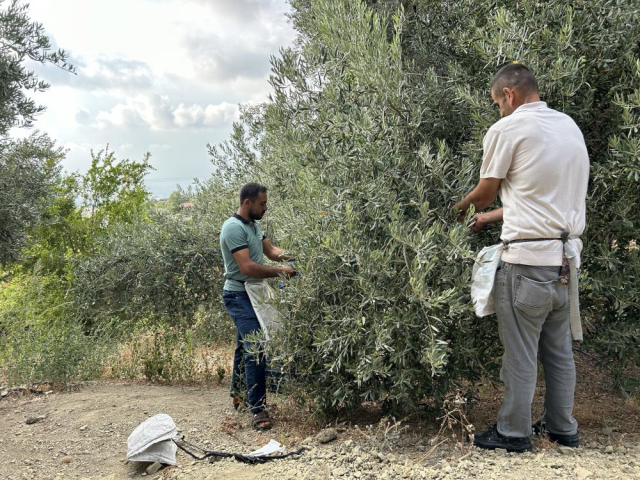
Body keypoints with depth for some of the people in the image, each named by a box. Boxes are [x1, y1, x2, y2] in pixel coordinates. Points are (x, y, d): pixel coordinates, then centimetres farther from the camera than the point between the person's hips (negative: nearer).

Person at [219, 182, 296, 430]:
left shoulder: (254, 224, 11)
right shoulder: (234, 227, -20)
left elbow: (269, 249, 13)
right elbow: (247, 267, -26)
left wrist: (282, 255, -8)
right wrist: (280, 271, -21)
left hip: (252, 294, 10)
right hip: (239, 295, -10)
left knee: (245, 347, 18)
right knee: (255, 349, -15)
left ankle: (238, 395, 32)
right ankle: (258, 409, -13)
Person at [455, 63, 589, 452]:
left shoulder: (507, 129, -9)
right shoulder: (569, 125, 14)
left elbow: (486, 192, 2)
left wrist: (464, 205, 24)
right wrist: (493, 216, 24)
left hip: (528, 259, -8)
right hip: (566, 256, 8)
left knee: (521, 353, 4)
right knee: (560, 350, 17)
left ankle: (514, 433, 17)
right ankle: (564, 429, 29)